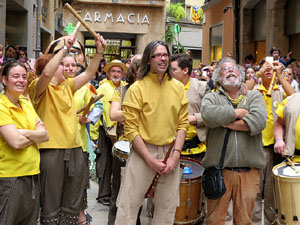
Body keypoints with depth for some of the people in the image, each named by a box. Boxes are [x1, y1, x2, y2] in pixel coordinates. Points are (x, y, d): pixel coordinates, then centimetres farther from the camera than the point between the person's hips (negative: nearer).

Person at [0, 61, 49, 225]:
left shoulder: (27, 104, 10)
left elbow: (45, 136, 2)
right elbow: (16, 142, -21)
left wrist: (24, 132, -15)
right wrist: (35, 134, -4)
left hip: (33, 174, 7)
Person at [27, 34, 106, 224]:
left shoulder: (68, 85, 14)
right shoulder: (40, 87, -6)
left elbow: (89, 73, 10)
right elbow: (46, 73, -26)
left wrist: (99, 52, -4)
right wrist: (65, 48, -25)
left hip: (75, 149, 7)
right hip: (51, 151, -6)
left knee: (73, 205, 14)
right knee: (51, 206, 2)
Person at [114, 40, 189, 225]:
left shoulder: (178, 88, 6)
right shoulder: (137, 88, -6)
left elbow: (182, 124, 6)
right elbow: (131, 129, -9)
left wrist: (175, 155, -6)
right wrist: (151, 160, -13)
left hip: (171, 151, 4)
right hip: (143, 151, -3)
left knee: (168, 207, 11)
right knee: (129, 205, -2)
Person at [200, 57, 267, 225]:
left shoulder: (255, 96, 11)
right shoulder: (211, 97, 9)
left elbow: (259, 122, -10)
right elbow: (210, 116, -16)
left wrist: (225, 122, -7)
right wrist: (240, 112, -6)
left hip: (249, 171, 1)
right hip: (219, 169, -1)